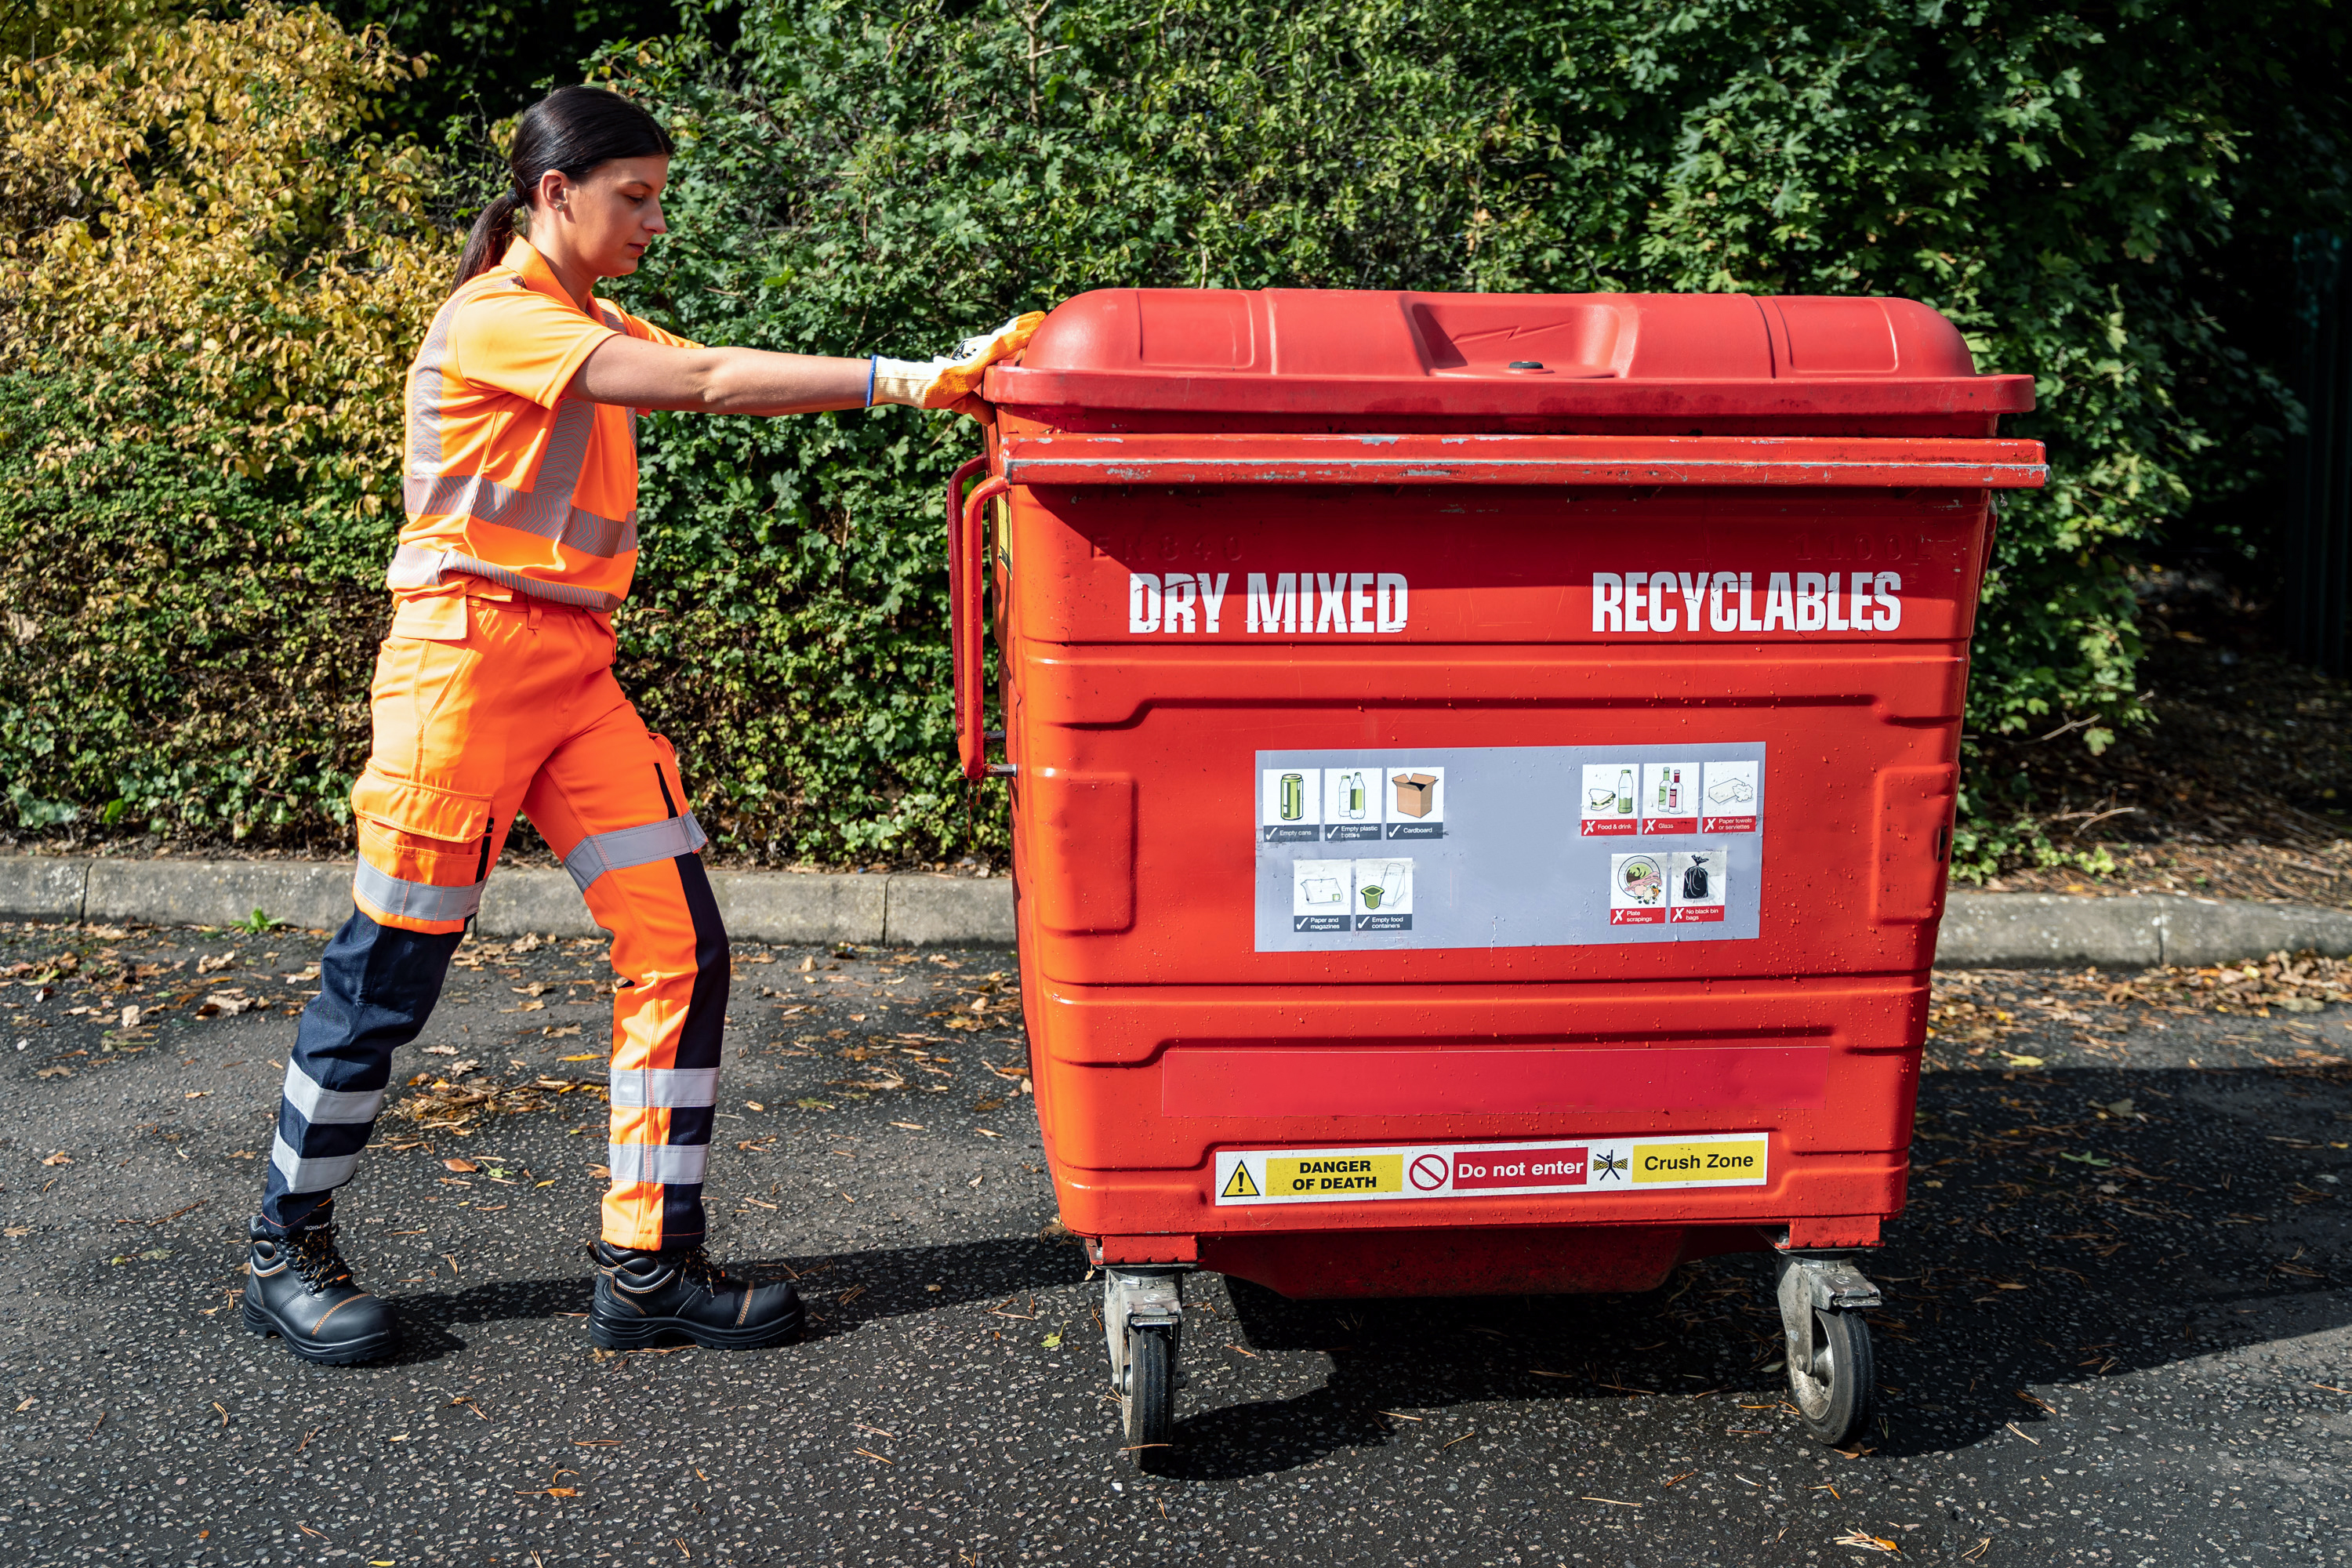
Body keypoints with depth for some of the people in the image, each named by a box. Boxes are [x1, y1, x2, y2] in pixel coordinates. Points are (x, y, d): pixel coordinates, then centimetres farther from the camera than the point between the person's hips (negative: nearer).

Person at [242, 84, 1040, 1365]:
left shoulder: (602, 331, 17)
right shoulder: (493, 320, -11)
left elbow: (710, 380, 2)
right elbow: (708, 382, -21)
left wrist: (932, 377, -10)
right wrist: (906, 380, -24)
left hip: (578, 670, 8)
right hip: (469, 657, -8)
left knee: (682, 947, -1)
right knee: (387, 976, 1)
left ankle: (649, 1267, 7)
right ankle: (283, 1252, 21)